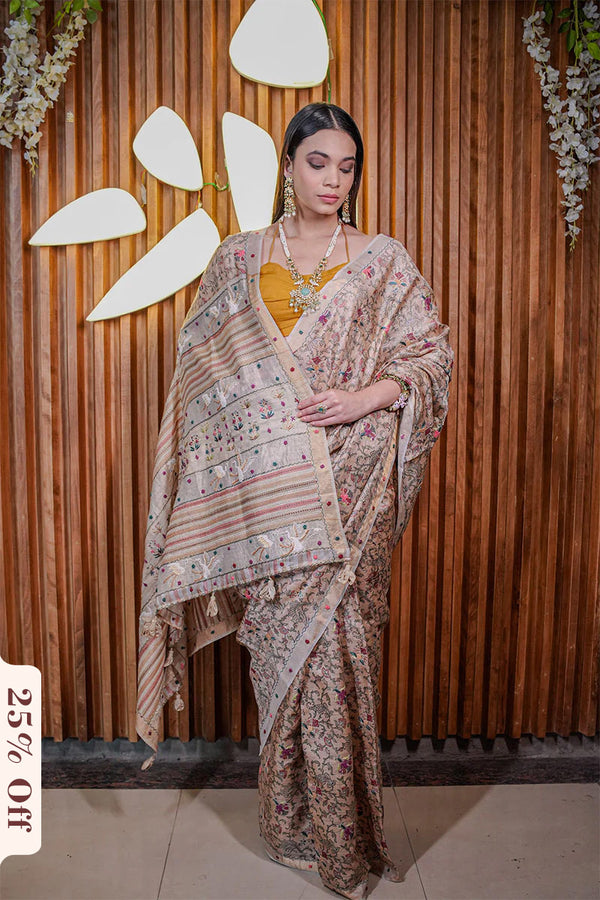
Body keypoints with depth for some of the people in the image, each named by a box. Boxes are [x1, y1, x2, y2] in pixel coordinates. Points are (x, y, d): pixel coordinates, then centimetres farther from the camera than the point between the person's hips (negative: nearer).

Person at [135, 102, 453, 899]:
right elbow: (203, 369, 12)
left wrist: (362, 398, -11)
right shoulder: (239, 258, 11)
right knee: (284, 646, 6)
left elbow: (434, 354, 4)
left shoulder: (385, 261, 7)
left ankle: (342, 829, 20)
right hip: (265, 489, 1)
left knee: (336, 643, 0)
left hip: (348, 491, -1)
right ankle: (295, 822, 27)